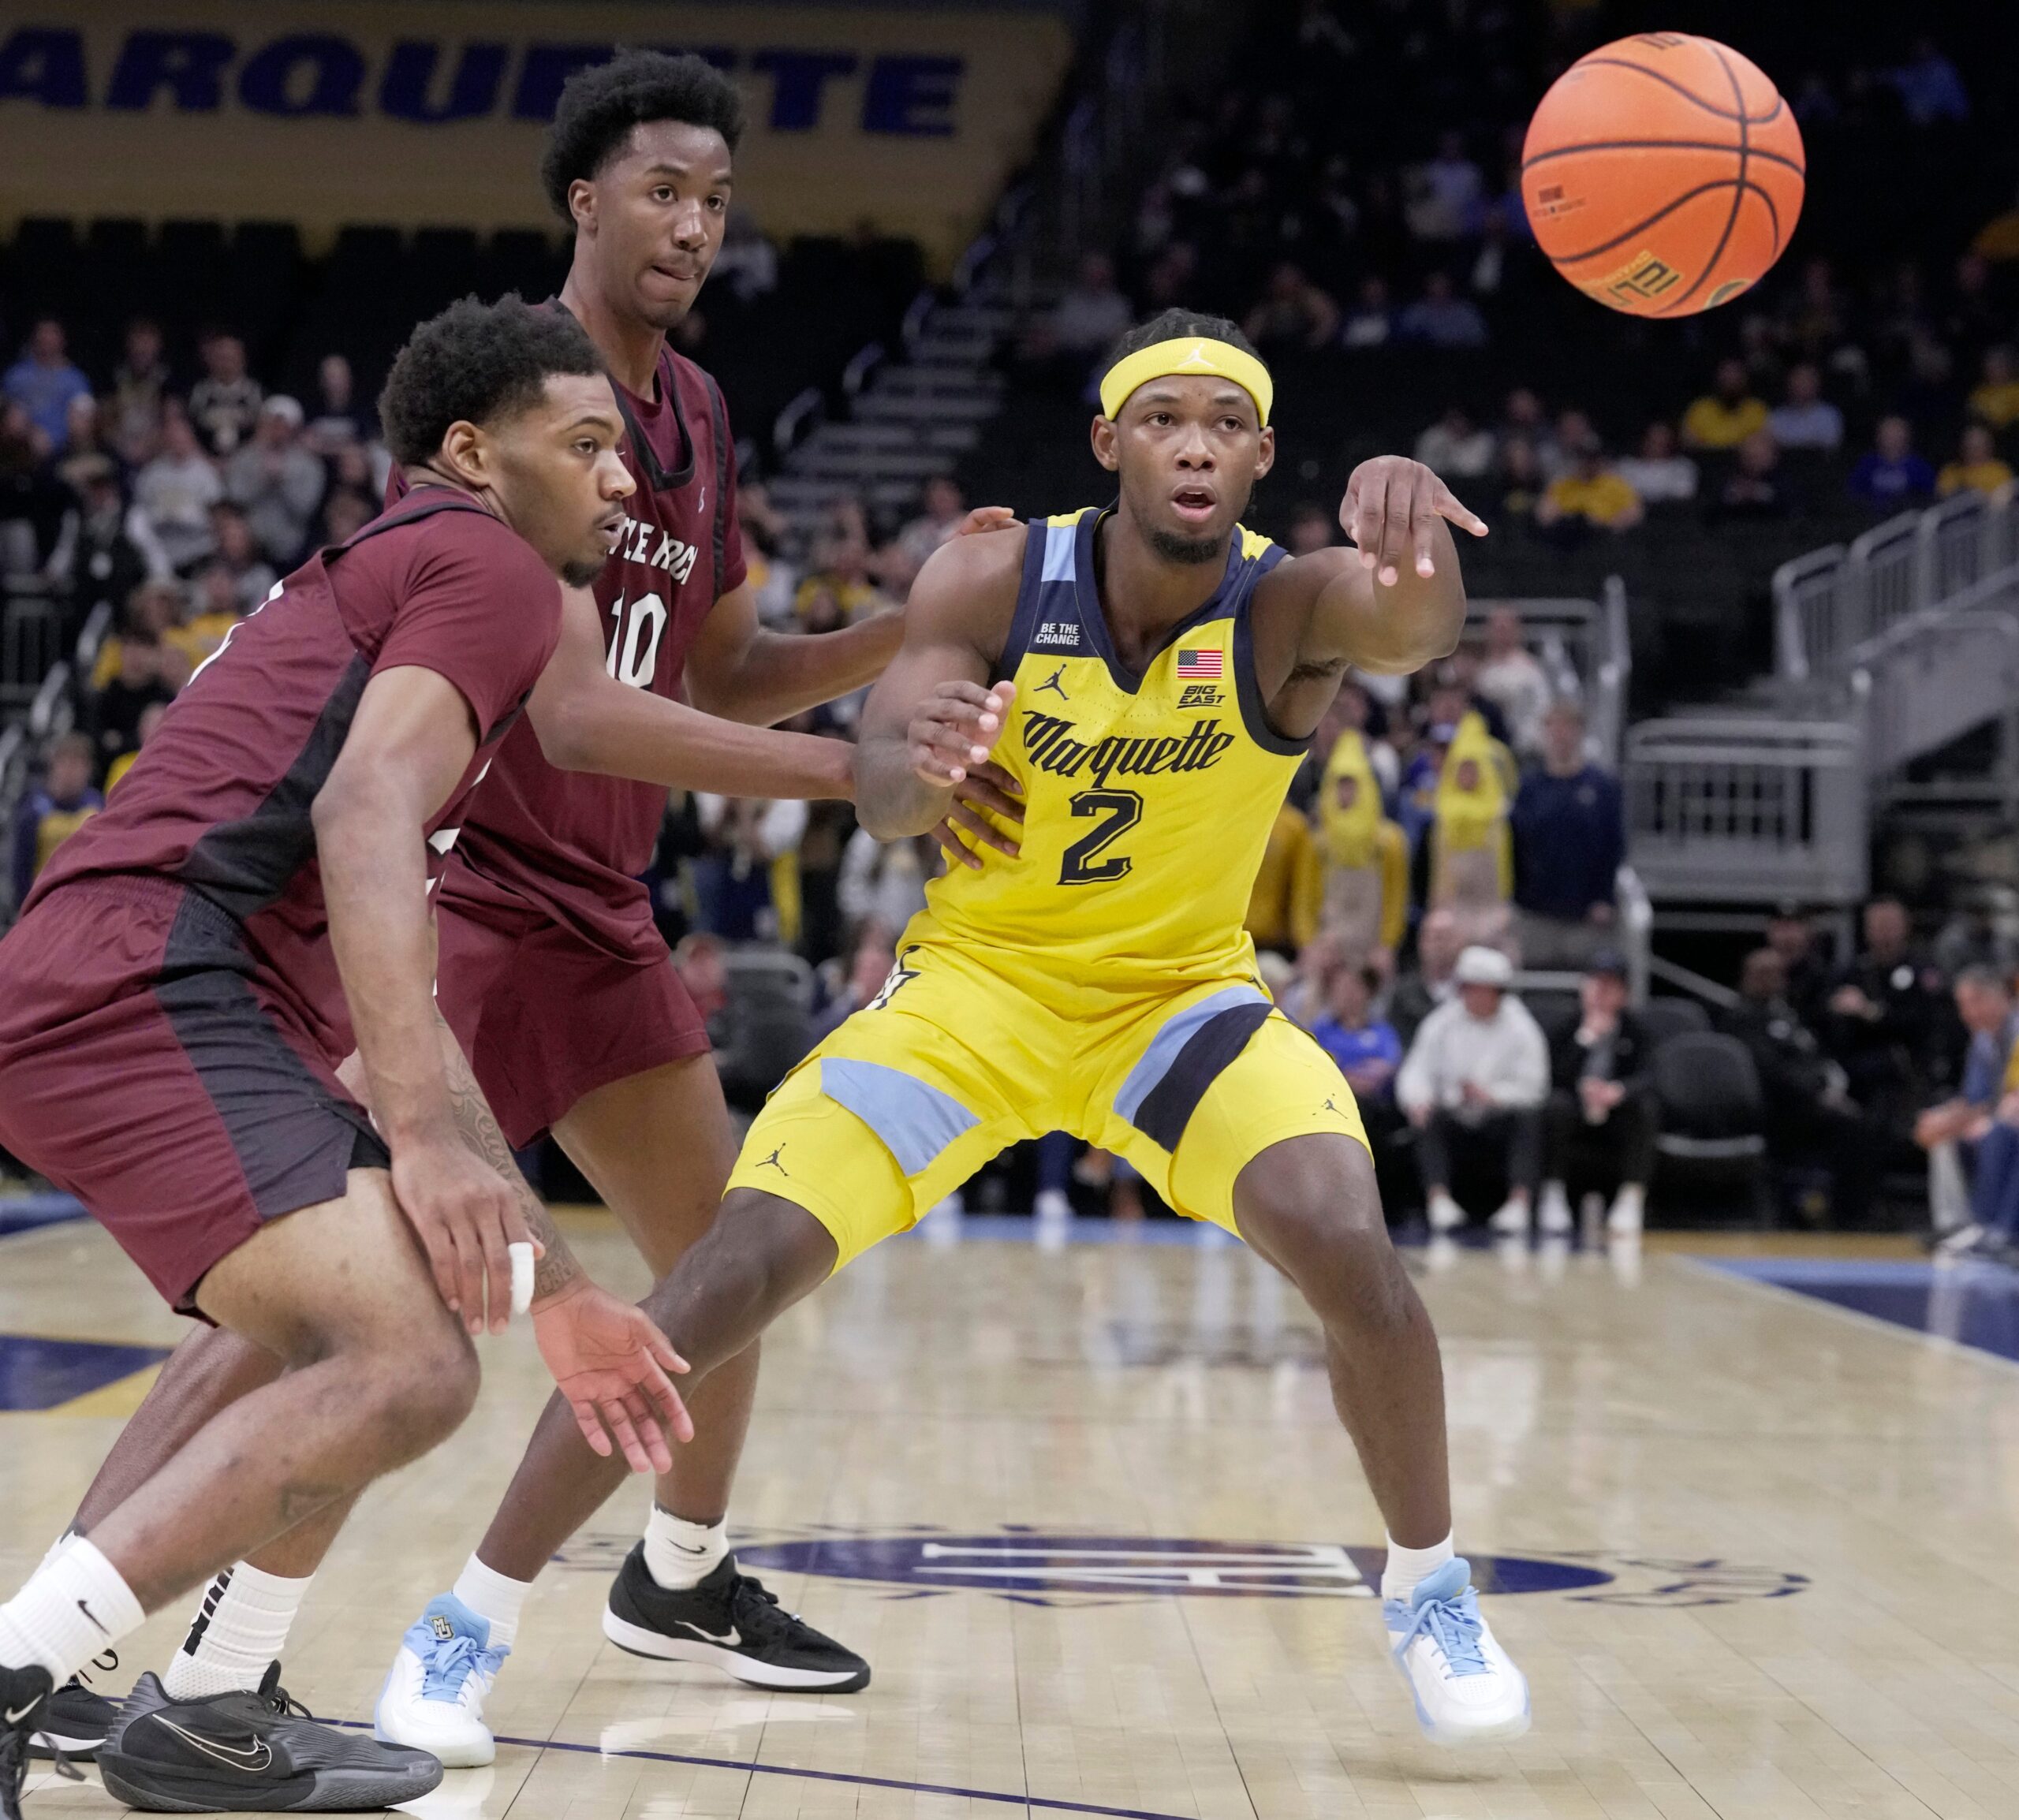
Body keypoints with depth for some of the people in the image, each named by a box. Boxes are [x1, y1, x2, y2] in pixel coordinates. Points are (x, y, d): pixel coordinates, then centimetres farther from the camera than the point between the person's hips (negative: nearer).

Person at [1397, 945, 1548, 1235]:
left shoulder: (1520, 1029, -2)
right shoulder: (1441, 1023, 4)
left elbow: (1532, 1088, -9)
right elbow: (1415, 1073, -2)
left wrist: (1492, 1095, -26)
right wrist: (1418, 1100, -26)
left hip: (1500, 1128, -1)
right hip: (1453, 1127, 1)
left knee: (1529, 1117, -30)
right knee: (1429, 1119, -28)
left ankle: (1519, 1204, -38)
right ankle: (1439, 1200, -38)